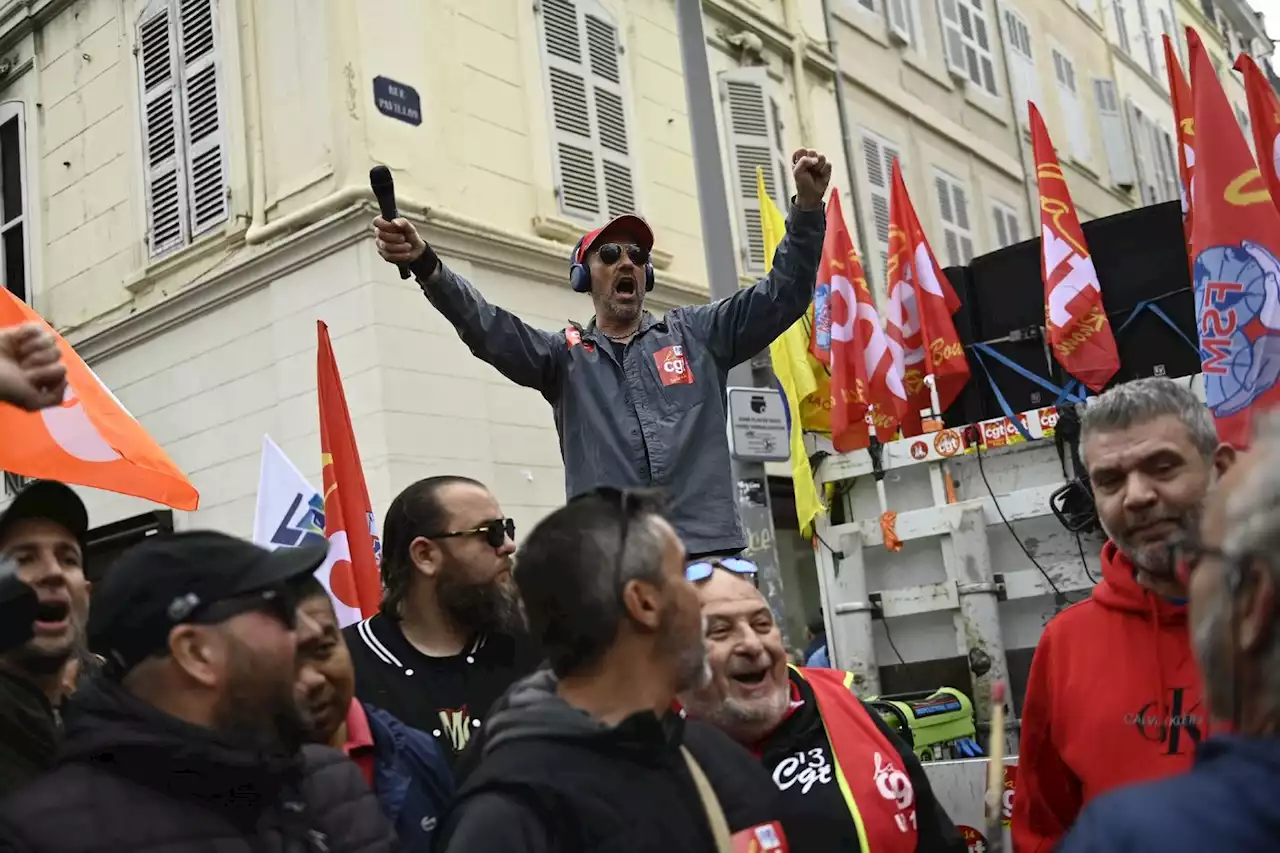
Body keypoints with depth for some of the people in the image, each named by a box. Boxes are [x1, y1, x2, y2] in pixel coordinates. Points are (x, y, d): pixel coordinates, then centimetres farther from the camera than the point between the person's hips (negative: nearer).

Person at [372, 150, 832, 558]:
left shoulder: (696, 334, 17)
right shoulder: (565, 355, 14)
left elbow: (782, 296, 11)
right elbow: (488, 328, -1)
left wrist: (807, 207, -3)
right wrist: (426, 265, -18)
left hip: (710, 549, 1)